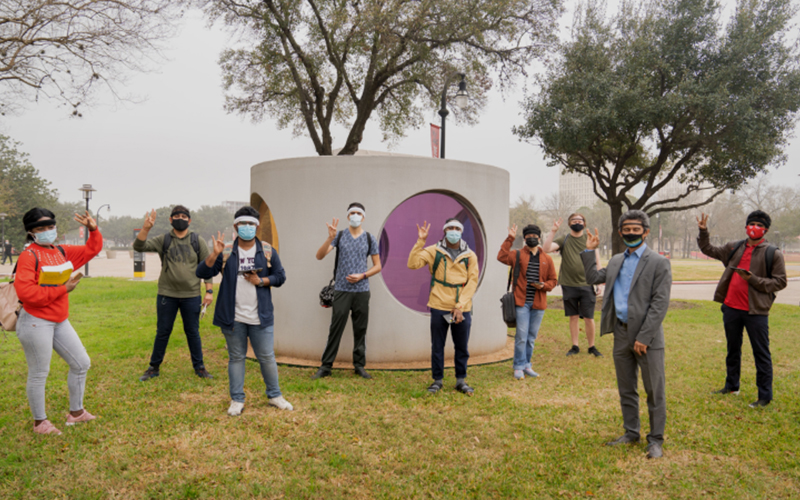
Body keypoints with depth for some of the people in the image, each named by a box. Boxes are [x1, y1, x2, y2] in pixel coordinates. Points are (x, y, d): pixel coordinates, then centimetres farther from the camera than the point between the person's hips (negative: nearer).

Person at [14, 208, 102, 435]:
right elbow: (26, 292, -24)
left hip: (60, 321, 8)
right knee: (39, 374, 3)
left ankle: (76, 412, 29)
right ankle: (40, 422, 21)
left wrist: (93, 230, 4)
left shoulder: (62, 252, 9)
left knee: (81, 363, 13)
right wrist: (62, 289, -18)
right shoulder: (28, 256, -13)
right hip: (36, 323, -8)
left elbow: (91, 249, 22)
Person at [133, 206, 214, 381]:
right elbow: (139, 246, -10)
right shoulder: (163, 240, 2)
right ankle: (154, 367, 24)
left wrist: (209, 291, -4)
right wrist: (146, 228, -25)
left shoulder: (198, 242, 2)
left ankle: (199, 367, 22)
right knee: (162, 332, 10)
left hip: (191, 296, 0)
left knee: (192, 332, 10)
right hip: (166, 295, 0)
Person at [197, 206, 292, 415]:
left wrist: (261, 281, -11)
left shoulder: (267, 251, 3)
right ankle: (237, 400, 22)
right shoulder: (226, 251, 0)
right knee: (236, 358, 10)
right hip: (233, 318, 0)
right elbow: (203, 273, -6)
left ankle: (275, 395, 24)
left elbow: (280, 276, 6)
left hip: (261, 318, 0)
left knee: (267, 357, 8)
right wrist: (215, 254, -21)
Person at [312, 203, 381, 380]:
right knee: (335, 329, -2)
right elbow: (319, 256, -7)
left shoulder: (370, 239, 6)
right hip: (341, 290, -1)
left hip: (361, 291, 1)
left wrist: (362, 276, -7)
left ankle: (359, 365, 17)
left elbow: (377, 266, 9)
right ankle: (326, 366, 6)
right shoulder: (339, 236, 3)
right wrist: (330, 238, -21)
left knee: (360, 330, 6)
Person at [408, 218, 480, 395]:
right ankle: (437, 380, 22)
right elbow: (413, 264, -11)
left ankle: (461, 381, 24)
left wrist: (460, 306, -9)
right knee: (437, 346, 8)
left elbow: (472, 282, 0)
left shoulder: (470, 256, 4)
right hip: (439, 307, -1)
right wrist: (420, 241, -18)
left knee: (462, 347, 9)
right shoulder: (434, 251, 0)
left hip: (462, 309, 1)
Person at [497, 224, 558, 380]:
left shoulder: (546, 259, 10)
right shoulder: (518, 255, 3)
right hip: (522, 302, -3)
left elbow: (553, 280, 12)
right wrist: (510, 239, -13)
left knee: (532, 337, 11)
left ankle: (526, 365, 23)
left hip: (538, 303, 3)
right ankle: (519, 367, 6)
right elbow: (502, 257, -16)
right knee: (521, 336, -5)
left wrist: (543, 285, -8)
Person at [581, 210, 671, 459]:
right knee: (626, 390, 15)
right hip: (621, 334, 6)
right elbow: (593, 278, 22)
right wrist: (589, 251, 12)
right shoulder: (616, 261, 13)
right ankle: (631, 433, 29)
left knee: (654, 392, 3)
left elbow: (660, 304, -12)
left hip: (647, 336, -6)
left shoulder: (659, 263, -7)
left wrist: (644, 337, -17)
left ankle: (656, 440, 16)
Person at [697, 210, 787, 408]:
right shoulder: (734, 248, 9)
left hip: (756, 311, -5)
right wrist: (703, 232, 9)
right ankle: (731, 386, 33)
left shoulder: (773, 254, -4)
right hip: (731, 308, 5)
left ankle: (765, 396, 11)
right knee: (733, 350, 18)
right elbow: (708, 250, 21)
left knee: (761, 354, 1)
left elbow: (780, 282, -5)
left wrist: (753, 279, -16)